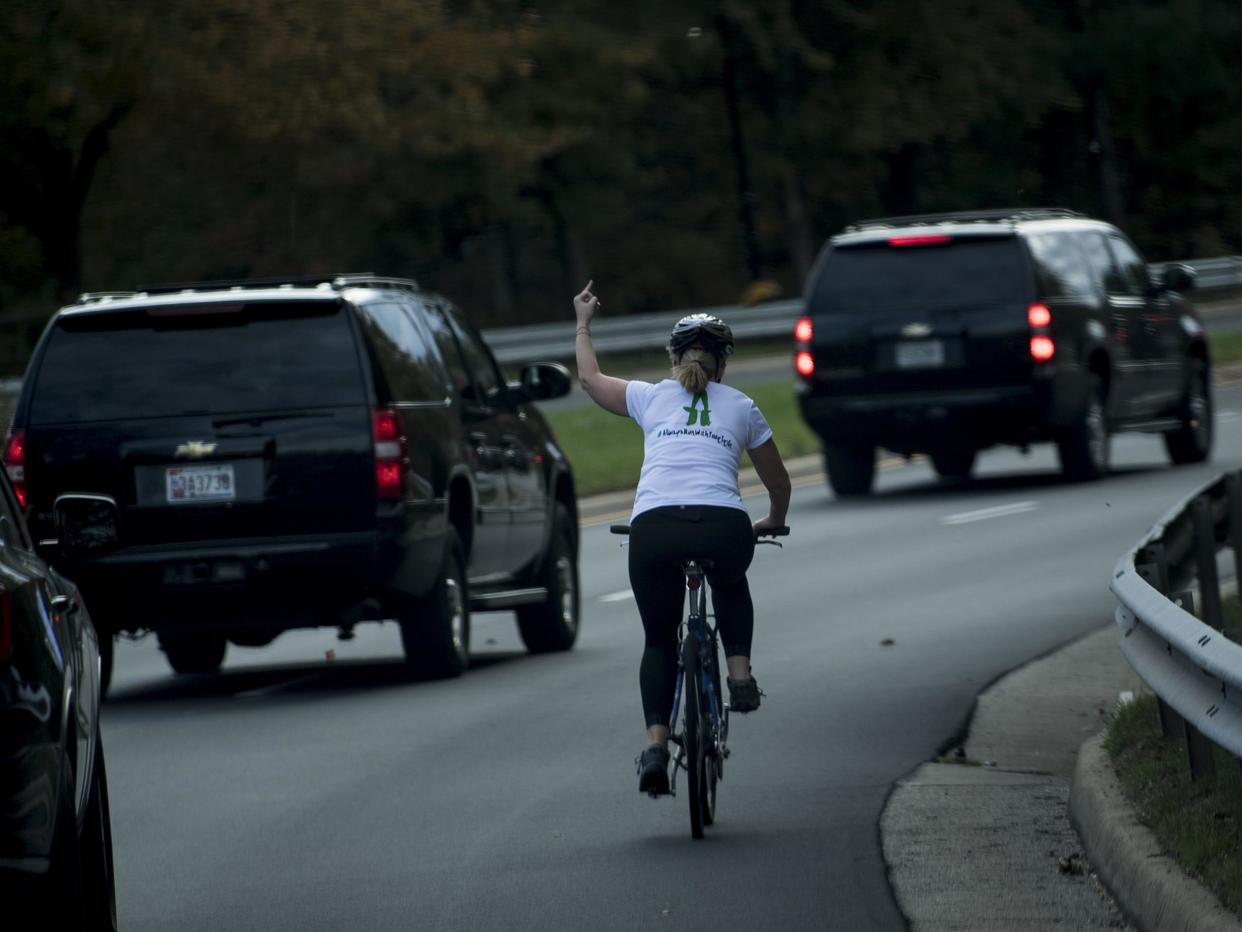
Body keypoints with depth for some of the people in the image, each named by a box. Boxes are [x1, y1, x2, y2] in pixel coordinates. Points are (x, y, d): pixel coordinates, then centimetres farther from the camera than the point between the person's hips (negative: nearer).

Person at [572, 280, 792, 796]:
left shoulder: (651, 397, 21)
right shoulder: (742, 407, 22)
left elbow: (590, 378, 39)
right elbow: (778, 482, 33)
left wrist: (583, 323, 55)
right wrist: (773, 521, 53)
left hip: (653, 528, 0)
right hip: (724, 528, 0)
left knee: (659, 639, 16)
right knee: (730, 583, 37)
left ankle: (656, 744, -1)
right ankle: (740, 673, 20)